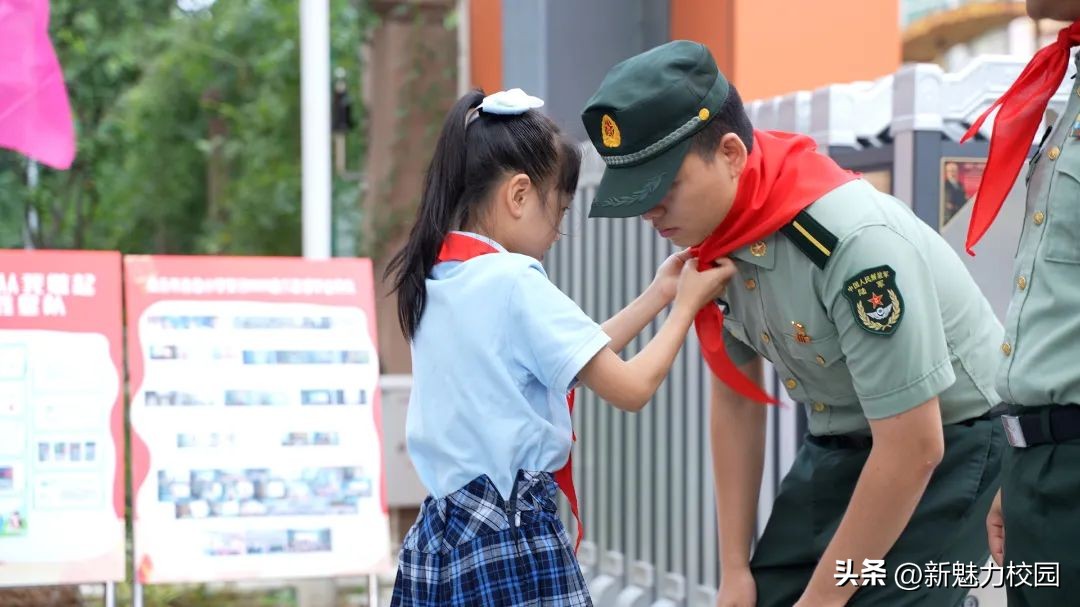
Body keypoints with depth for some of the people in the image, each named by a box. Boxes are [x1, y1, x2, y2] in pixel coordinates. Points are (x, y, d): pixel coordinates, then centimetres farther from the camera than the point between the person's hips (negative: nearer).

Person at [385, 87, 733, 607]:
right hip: (513, 541, -8)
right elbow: (631, 388, -9)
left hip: (442, 532, 8)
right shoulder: (515, 282, -15)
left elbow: (573, 357, 15)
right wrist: (686, 304, 4)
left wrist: (656, 296, 18)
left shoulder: (432, 279, 9)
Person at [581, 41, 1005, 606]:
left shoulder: (855, 240, -31)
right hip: (841, 444, 7)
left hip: (951, 443, -7)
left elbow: (914, 445, -27)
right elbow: (734, 399, 4)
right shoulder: (708, 225, -9)